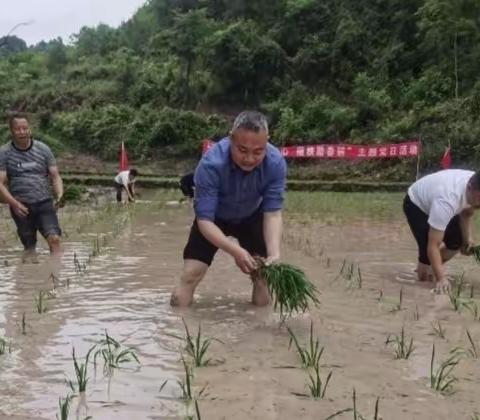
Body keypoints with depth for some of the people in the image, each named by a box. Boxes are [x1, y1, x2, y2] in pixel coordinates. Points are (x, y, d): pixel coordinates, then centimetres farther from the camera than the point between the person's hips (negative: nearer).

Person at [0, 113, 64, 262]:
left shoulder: (43, 149, 6)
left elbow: (55, 176, 7)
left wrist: (60, 195, -13)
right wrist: (14, 203, -18)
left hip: (45, 203, 0)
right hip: (21, 207, 0)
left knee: (54, 238, -18)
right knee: (29, 246, 6)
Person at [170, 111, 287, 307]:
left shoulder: (276, 163, -31)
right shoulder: (211, 165, -38)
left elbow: (273, 212, -27)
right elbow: (204, 219, -36)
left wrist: (274, 252, -45)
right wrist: (236, 251, -51)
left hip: (252, 217, 2)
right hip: (213, 219, -2)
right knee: (190, 274, -12)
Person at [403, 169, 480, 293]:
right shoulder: (447, 201, -46)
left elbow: (466, 213, 1)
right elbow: (433, 246, -43)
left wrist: (468, 237, -11)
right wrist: (441, 278, -46)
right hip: (416, 204, -7)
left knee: (457, 241, 2)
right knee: (427, 249, -20)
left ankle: (433, 268, 24)